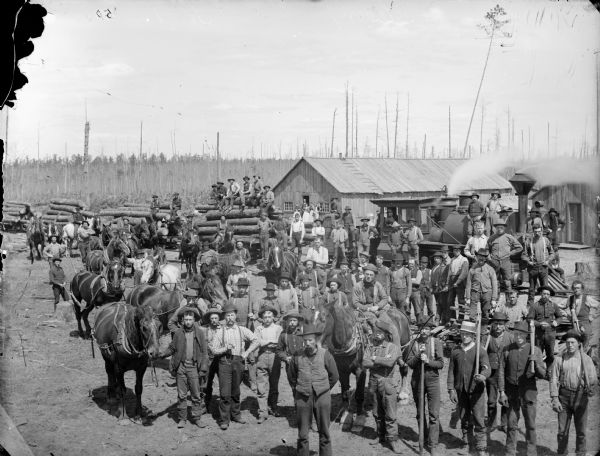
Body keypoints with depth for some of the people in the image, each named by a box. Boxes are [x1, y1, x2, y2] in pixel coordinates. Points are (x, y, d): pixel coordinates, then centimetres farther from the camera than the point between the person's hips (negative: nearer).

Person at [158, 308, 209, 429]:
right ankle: (182, 418, 16)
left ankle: (196, 418, 14)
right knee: (181, 395, 7)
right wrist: (162, 354, -9)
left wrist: (203, 369, -5)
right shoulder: (178, 333, 3)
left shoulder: (200, 333, 0)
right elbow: (172, 348, 10)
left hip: (194, 367, -1)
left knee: (196, 395, 4)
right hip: (180, 367, 1)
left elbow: (204, 352, 0)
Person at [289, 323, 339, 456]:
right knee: (302, 434, 6)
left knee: (324, 433, 5)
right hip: (302, 397, 1)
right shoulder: (297, 356, -1)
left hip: (322, 396, -1)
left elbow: (334, 376, 9)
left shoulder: (325, 354, -4)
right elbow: (292, 376, 16)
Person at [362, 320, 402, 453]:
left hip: (388, 384, -4)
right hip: (374, 383, 4)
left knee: (390, 414, -6)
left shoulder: (393, 347, -1)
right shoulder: (372, 348, 11)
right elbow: (365, 363, -5)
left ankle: (393, 439, 0)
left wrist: (375, 359, -7)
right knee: (377, 413, 11)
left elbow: (390, 362, -19)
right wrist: (382, 361, -13)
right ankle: (381, 436, 24)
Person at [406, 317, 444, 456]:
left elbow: (441, 364, -6)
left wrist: (428, 361, -21)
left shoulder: (436, 342, -3)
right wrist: (418, 355, -18)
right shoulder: (414, 343, 1)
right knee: (420, 413, 15)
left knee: (434, 414, -6)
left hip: (432, 380, -2)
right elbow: (409, 363, -2)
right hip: (417, 380, 2)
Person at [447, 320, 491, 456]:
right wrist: (451, 389, 2)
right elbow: (451, 371, 8)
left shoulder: (480, 351, -3)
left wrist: (482, 376, -37)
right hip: (461, 390, 3)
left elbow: (487, 368, -15)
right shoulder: (455, 352, 6)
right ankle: (466, 437, 31)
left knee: (479, 419, -6)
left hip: (476, 390, -3)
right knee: (464, 417, 13)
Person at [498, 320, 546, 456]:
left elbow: (542, 375, 0)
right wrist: (502, 392, -3)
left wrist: (535, 363, -20)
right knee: (511, 425, 5)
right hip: (511, 393, 1)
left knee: (530, 425, 3)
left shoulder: (535, 350, 0)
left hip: (528, 392, 0)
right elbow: (501, 372, 3)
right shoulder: (507, 350, 2)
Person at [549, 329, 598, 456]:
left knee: (581, 430, 6)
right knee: (562, 430, 3)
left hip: (581, 397, 0)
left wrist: (591, 388, -28)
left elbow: (593, 379, -5)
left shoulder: (586, 360, 0)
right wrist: (554, 399, -9)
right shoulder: (560, 359, 1)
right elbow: (554, 379, 0)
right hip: (564, 396, 0)